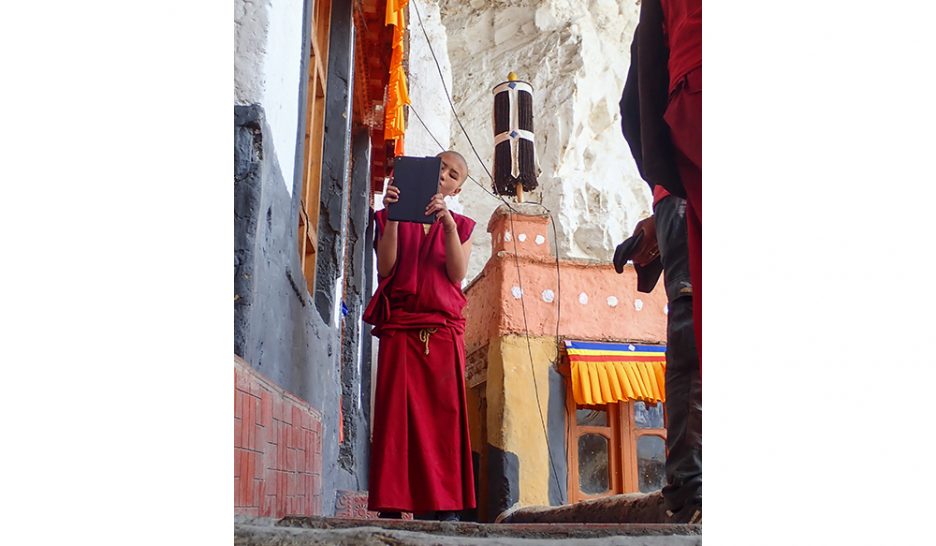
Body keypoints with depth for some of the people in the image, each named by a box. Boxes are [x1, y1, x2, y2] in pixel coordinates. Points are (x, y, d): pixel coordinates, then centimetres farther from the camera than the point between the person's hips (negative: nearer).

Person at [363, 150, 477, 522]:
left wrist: (448, 222, -10)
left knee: (444, 412, -5)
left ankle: (446, 506, -4)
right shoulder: (390, 218, 15)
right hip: (399, 326, 0)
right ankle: (390, 505, -5)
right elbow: (385, 268, 0)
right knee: (396, 411, -6)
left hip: (443, 329, 1)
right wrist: (392, 217, -8)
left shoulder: (461, 225, 17)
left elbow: (458, 273, -1)